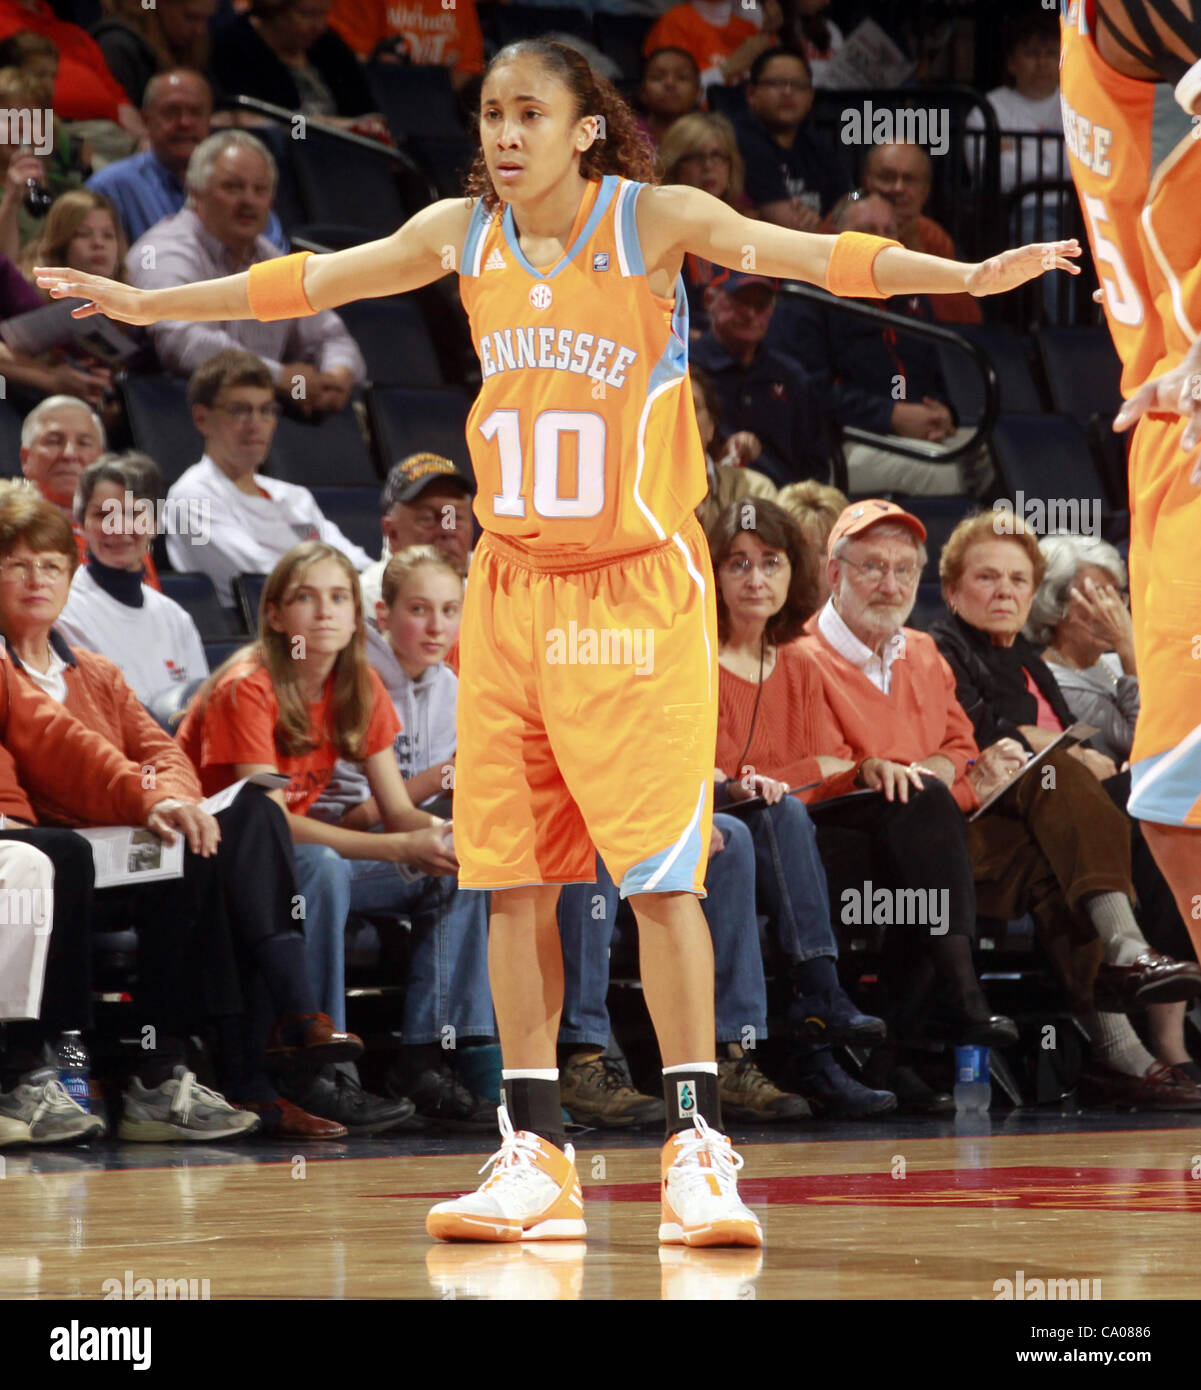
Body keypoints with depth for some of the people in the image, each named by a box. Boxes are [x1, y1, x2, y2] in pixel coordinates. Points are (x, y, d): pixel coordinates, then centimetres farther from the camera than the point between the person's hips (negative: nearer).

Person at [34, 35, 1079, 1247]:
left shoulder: (652, 221, -9)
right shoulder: (461, 234, 5)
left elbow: (800, 253, -20)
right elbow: (305, 282, 16)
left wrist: (966, 276, -33)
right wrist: (144, 303, 23)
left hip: (638, 589, -5)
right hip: (511, 589, 5)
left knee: (660, 872, -10)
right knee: (514, 876, 5)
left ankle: (696, 1147, -6)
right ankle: (534, 1155, 11)